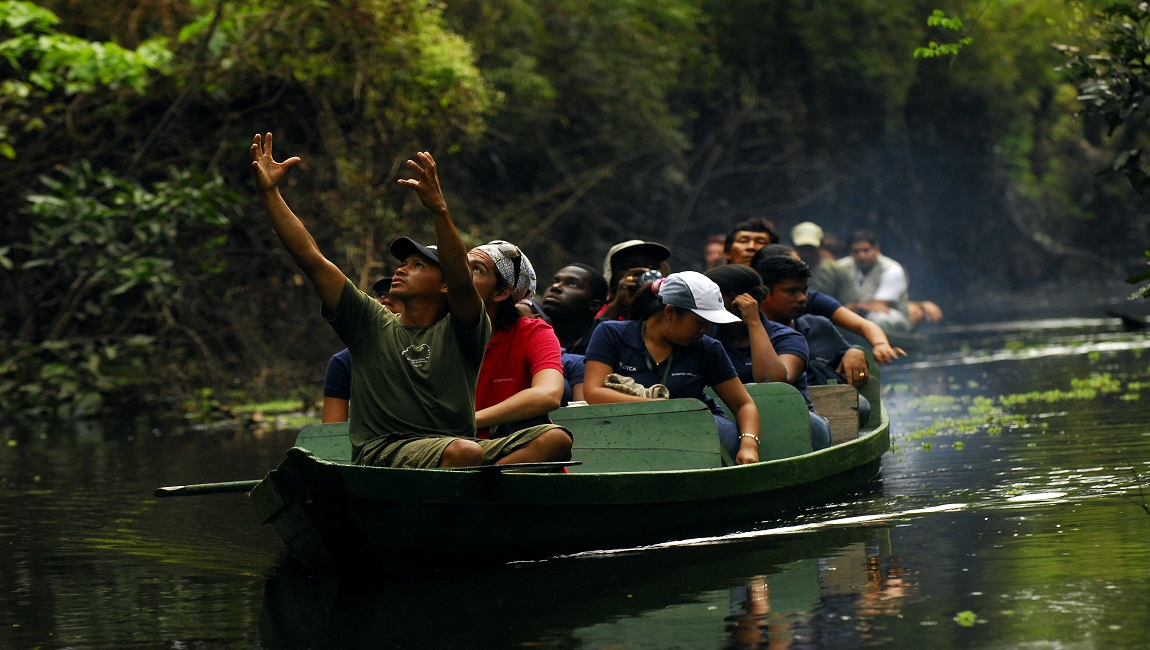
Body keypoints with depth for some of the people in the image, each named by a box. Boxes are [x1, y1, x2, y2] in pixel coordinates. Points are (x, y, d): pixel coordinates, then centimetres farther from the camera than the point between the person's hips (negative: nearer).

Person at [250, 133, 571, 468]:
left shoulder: (460, 332, 13)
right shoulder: (371, 323, 17)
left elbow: (461, 279, -9)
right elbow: (311, 258, 12)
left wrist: (439, 209, -25)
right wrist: (269, 191, 5)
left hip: (454, 451, 2)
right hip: (383, 452, -2)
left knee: (555, 438, -24)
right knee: (465, 451, -36)